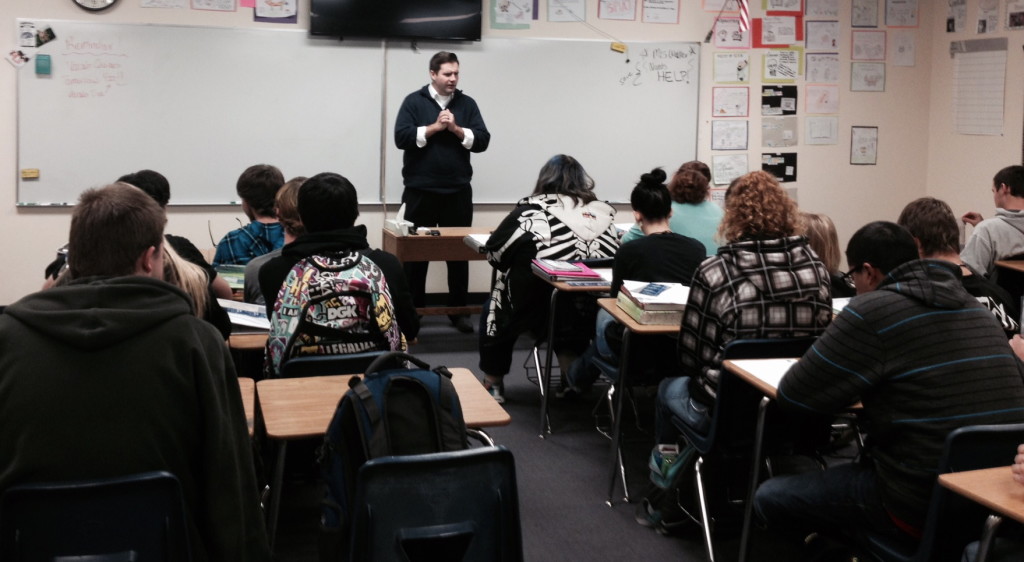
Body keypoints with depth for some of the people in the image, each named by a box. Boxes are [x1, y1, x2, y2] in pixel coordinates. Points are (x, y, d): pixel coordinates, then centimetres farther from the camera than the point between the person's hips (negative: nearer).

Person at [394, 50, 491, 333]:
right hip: (420, 191, -2)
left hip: (458, 191, 2)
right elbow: (401, 137, -11)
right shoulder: (414, 101, 0)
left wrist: (456, 129, -13)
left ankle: (459, 310, 15)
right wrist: (435, 127, -14)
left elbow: (482, 140, 0)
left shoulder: (467, 104, 7)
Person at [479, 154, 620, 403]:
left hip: (537, 308, -3)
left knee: (494, 309, 27)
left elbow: (493, 251, 1)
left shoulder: (531, 210, 0)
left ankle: (493, 385, 37)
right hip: (588, 313, 3)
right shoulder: (602, 212, 7)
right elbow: (614, 256, 11)